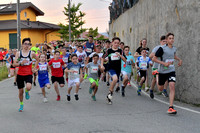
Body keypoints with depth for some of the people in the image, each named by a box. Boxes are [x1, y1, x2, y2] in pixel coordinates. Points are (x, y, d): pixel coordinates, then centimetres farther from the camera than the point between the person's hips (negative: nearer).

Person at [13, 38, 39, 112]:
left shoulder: (32, 53, -3)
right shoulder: (18, 53, -2)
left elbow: (37, 60, 16)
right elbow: (14, 64, -5)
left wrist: (34, 68, 6)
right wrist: (21, 63, -23)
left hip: (29, 74, -1)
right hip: (20, 74, 1)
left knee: (28, 87, -28)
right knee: (20, 91, 9)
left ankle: (27, 92, 10)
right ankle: (21, 104, 33)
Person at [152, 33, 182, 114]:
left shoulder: (174, 48, 6)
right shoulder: (162, 48, -13)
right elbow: (154, 59, -13)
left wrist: (179, 60, 13)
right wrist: (164, 63, -22)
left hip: (171, 71, 3)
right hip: (162, 71, -3)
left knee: (172, 86, -18)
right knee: (160, 89, 12)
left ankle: (171, 107, -19)